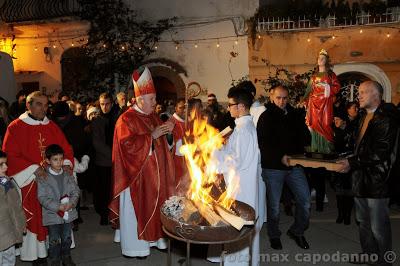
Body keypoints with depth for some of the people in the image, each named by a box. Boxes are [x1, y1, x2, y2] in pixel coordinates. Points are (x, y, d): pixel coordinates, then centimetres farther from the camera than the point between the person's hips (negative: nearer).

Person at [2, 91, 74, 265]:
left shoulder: (52, 126, 11)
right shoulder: (16, 127, -2)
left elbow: (66, 149, 12)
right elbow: (10, 156, -7)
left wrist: (66, 163, -8)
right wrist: (34, 169, -17)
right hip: (31, 182, -3)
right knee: (35, 218, 1)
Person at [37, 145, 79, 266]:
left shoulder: (68, 175, 0)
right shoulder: (43, 178, -11)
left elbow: (75, 191, 0)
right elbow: (42, 197, -14)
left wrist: (71, 203, -18)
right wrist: (58, 207, -22)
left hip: (69, 213, 3)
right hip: (52, 215, -3)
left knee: (67, 238, 18)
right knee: (54, 241, 9)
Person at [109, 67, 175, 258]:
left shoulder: (153, 116, 11)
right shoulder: (126, 119, -12)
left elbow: (162, 142, 18)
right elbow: (128, 144, -24)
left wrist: (168, 131, -3)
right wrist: (151, 135, -23)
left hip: (155, 173, 7)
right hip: (136, 174, -7)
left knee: (154, 205, 14)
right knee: (136, 208, 4)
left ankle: (153, 237, 31)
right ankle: (134, 246, 18)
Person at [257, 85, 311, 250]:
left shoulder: (295, 115, 8)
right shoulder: (266, 117, -5)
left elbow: (303, 137, 14)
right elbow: (263, 143, -13)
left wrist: (299, 155, -3)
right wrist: (280, 156, -23)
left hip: (294, 165, 4)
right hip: (273, 167, -4)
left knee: (305, 199, 4)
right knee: (273, 204, 6)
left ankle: (297, 231, 27)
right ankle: (274, 235, 27)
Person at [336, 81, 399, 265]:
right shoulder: (365, 116, 13)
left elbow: (380, 152, -22)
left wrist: (352, 163, -21)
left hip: (376, 181, -9)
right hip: (361, 178, 9)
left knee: (378, 227, 2)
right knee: (363, 222, 21)